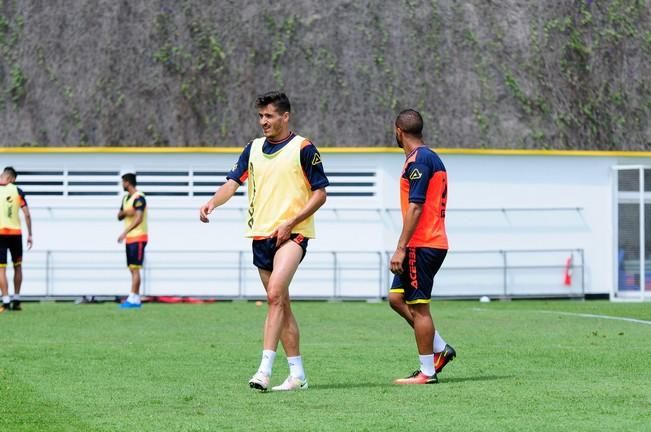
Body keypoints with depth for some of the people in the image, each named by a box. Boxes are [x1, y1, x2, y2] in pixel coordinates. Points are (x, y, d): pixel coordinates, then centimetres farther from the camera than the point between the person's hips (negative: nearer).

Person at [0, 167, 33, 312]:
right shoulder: (17, 191, -1)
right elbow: (27, 214, -2)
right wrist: (30, 234, 5)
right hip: (15, 233, 2)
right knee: (18, 266, 16)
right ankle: (16, 300, 17)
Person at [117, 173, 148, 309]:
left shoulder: (139, 198, -13)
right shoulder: (126, 198, 16)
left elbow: (139, 218, -22)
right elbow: (119, 217, 19)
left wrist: (125, 232, -28)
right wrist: (124, 212, -4)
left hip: (138, 238, -9)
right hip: (130, 238, 9)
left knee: (135, 268, -11)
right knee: (132, 269, 8)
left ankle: (133, 299, -15)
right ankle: (136, 299, 9)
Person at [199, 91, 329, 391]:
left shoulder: (303, 148, -4)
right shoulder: (253, 148, 13)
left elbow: (320, 194, -4)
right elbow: (233, 182, 5)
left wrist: (290, 223, -14)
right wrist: (213, 202, -16)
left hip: (292, 234, -6)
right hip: (260, 234, 6)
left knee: (275, 294, -23)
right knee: (280, 303, 7)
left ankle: (265, 368, -27)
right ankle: (297, 374, 13)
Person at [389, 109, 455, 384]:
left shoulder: (418, 160, -14)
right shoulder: (431, 157, 17)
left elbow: (415, 207, -20)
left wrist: (401, 248, -20)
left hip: (421, 245, -10)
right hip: (433, 244, 10)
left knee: (419, 307, -5)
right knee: (397, 298, 13)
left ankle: (427, 372, -1)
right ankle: (440, 349, 13)